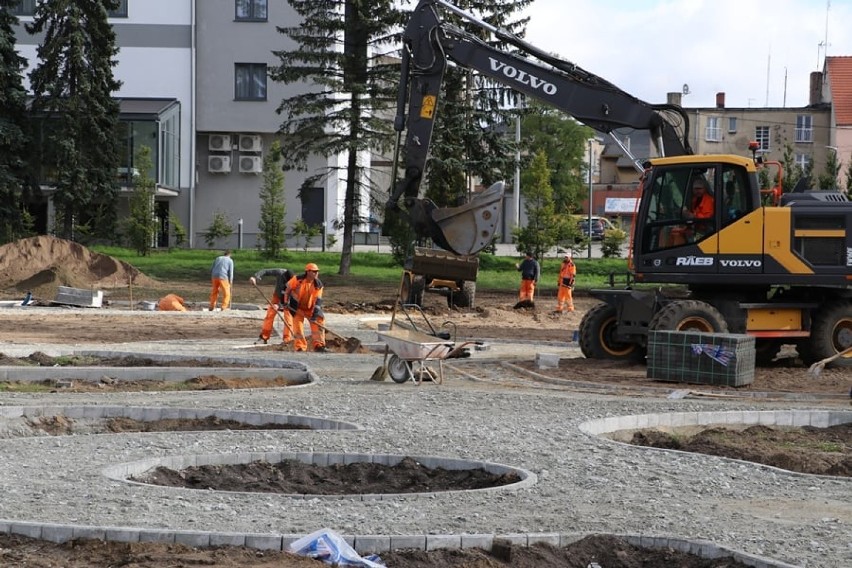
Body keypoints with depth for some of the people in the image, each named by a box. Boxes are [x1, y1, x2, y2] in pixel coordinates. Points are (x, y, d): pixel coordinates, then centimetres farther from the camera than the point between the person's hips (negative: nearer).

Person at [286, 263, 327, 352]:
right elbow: (288, 289, -6)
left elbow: (318, 300, -15)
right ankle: (300, 347, 6)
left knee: (319, 321, -8)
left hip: (310, 308, 3)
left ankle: (319, 345, -2)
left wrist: (315, 313, -23)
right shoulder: (298, 279, -19)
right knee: (298, 326, -6)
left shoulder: (318, 284, -13)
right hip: (298, 308, -2)